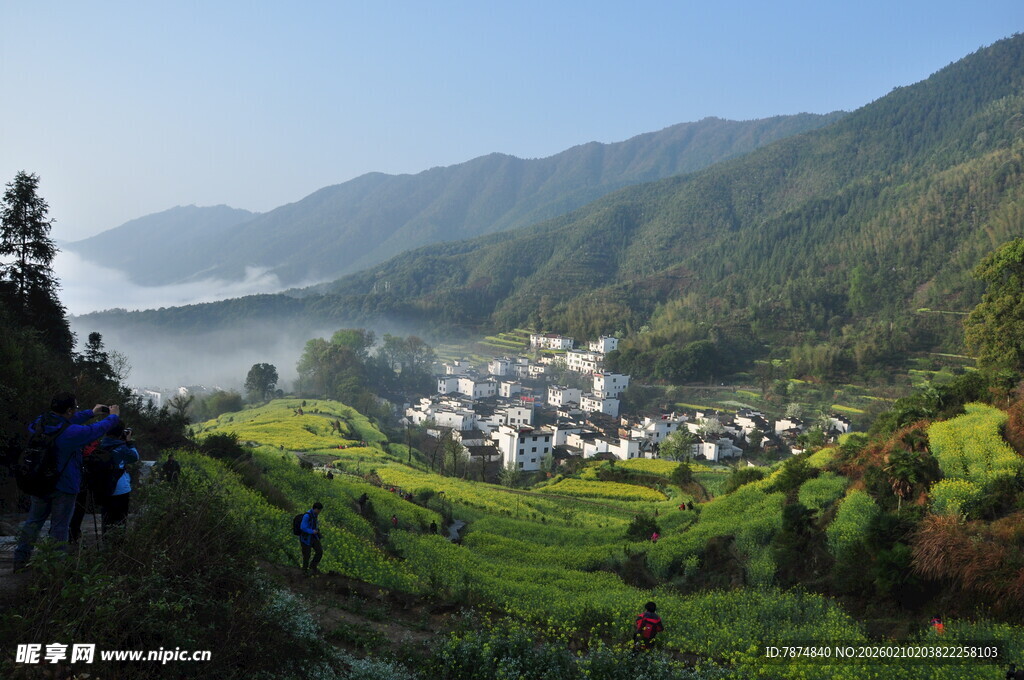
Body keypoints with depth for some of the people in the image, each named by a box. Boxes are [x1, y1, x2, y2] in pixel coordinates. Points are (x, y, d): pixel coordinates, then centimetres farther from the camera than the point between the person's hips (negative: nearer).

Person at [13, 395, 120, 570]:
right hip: (64, 488, -6)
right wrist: (113, 416, 9)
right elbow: (98, 429, -11)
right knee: (59, 529, 5)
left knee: (33, 522, 18)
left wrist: (91, 413, 21)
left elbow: (65, 421, 13)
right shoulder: (71, 432, -25)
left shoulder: (39, 423, -4)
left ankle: (20, 561, 24)